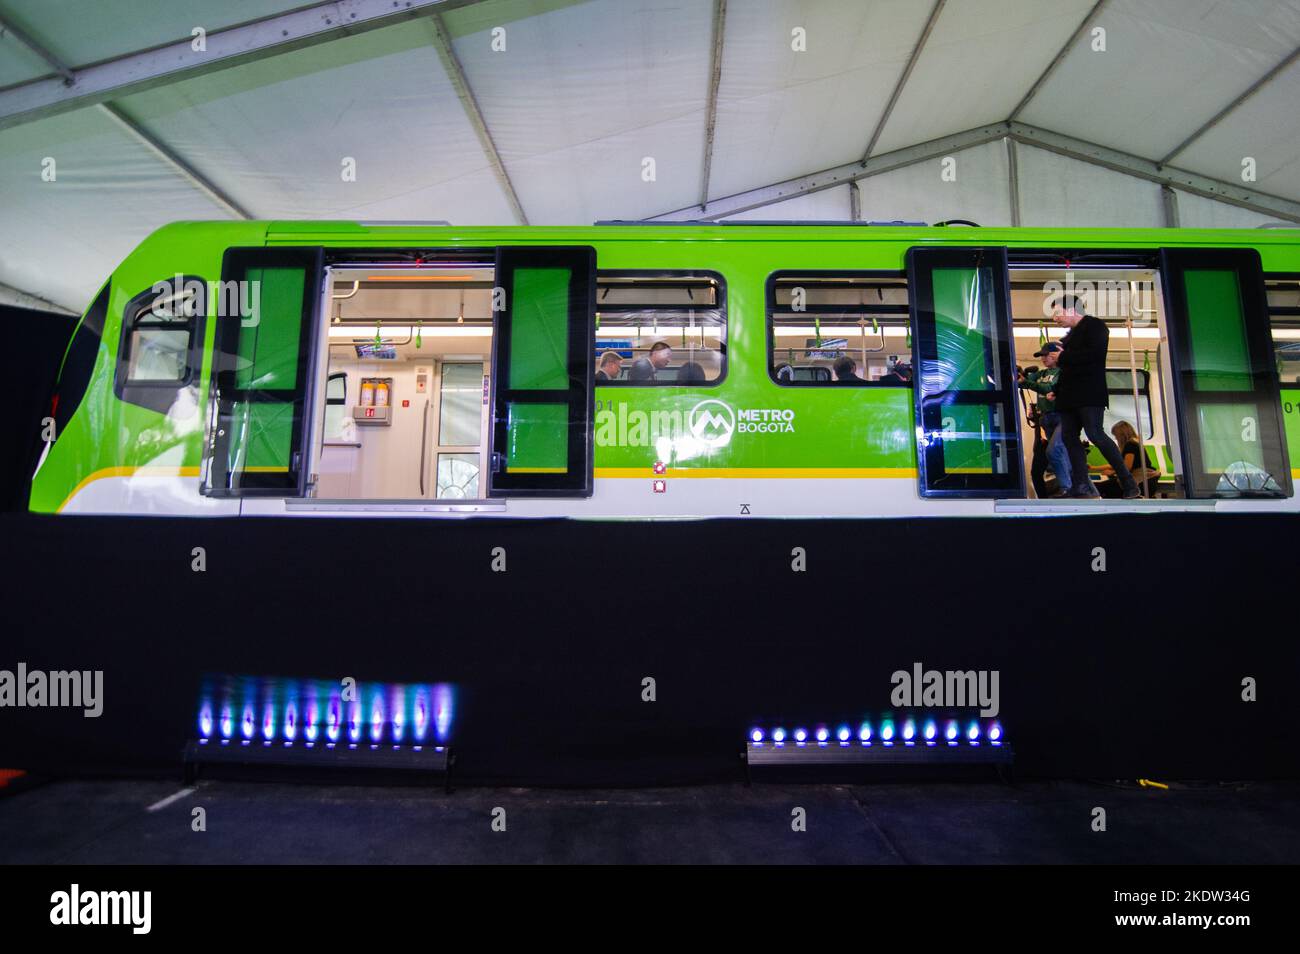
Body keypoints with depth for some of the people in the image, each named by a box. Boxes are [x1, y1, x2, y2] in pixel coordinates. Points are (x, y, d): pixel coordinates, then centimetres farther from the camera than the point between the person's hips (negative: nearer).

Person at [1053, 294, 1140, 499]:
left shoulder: (1094, 325, -1)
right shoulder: (1071, 335, 23)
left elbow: (1094, 353, -18)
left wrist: (1062, 357, -11)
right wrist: (1056, 391, 15)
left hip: (1089, 394, -9)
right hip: (1070, 396, 9)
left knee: (1095, 434, -17)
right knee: (1069, 436, 1)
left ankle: (1128, 483, -11)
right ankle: (1081, 486, 1)